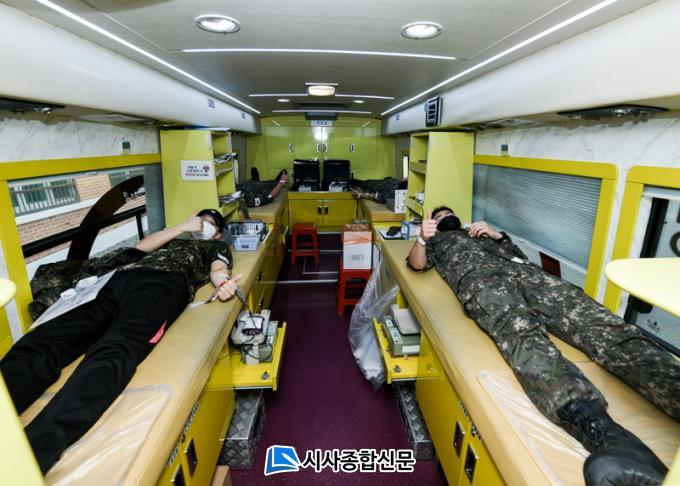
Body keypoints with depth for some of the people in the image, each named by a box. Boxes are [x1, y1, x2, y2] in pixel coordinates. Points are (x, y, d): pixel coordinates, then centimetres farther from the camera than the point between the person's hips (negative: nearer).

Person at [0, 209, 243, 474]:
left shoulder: (218, 247, 32)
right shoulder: (174, 239, 44)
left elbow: (217, 268, 10)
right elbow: (142, 246, 26)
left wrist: (223, 282, -15)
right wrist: (183, 226, 25)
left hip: (164, 284, -3)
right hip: (122, 280, 3)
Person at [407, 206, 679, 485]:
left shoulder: (481, 233, 44)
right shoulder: (436, 242, 34)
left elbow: (516, 253, 35)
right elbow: (416, 264, 13)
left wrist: (497, 235, 18)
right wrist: (422, 237, -6)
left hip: (524, 271, 5)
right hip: (478, 277, -5)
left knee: (602, 326, -25)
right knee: (524, 336, -38)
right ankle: (606, 435, -59)